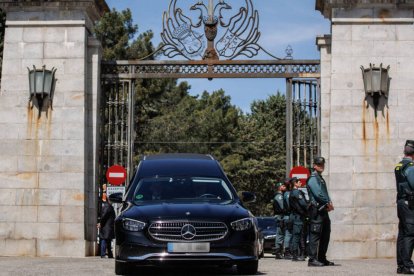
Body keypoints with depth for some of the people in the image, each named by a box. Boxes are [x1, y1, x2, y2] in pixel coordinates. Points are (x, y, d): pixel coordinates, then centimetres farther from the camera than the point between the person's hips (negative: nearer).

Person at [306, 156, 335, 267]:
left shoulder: (321, 178, 22)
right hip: (316, 210, -10)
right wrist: (328, 203, -8)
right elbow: (318, 194, -18)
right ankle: (312, 259, -12)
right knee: (315, 235, -11)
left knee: (325, 235, 12)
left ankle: (322, 258, 18)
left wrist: (329, 203, 1)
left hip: (324, 210, 10)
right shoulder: (313, 178, -8)